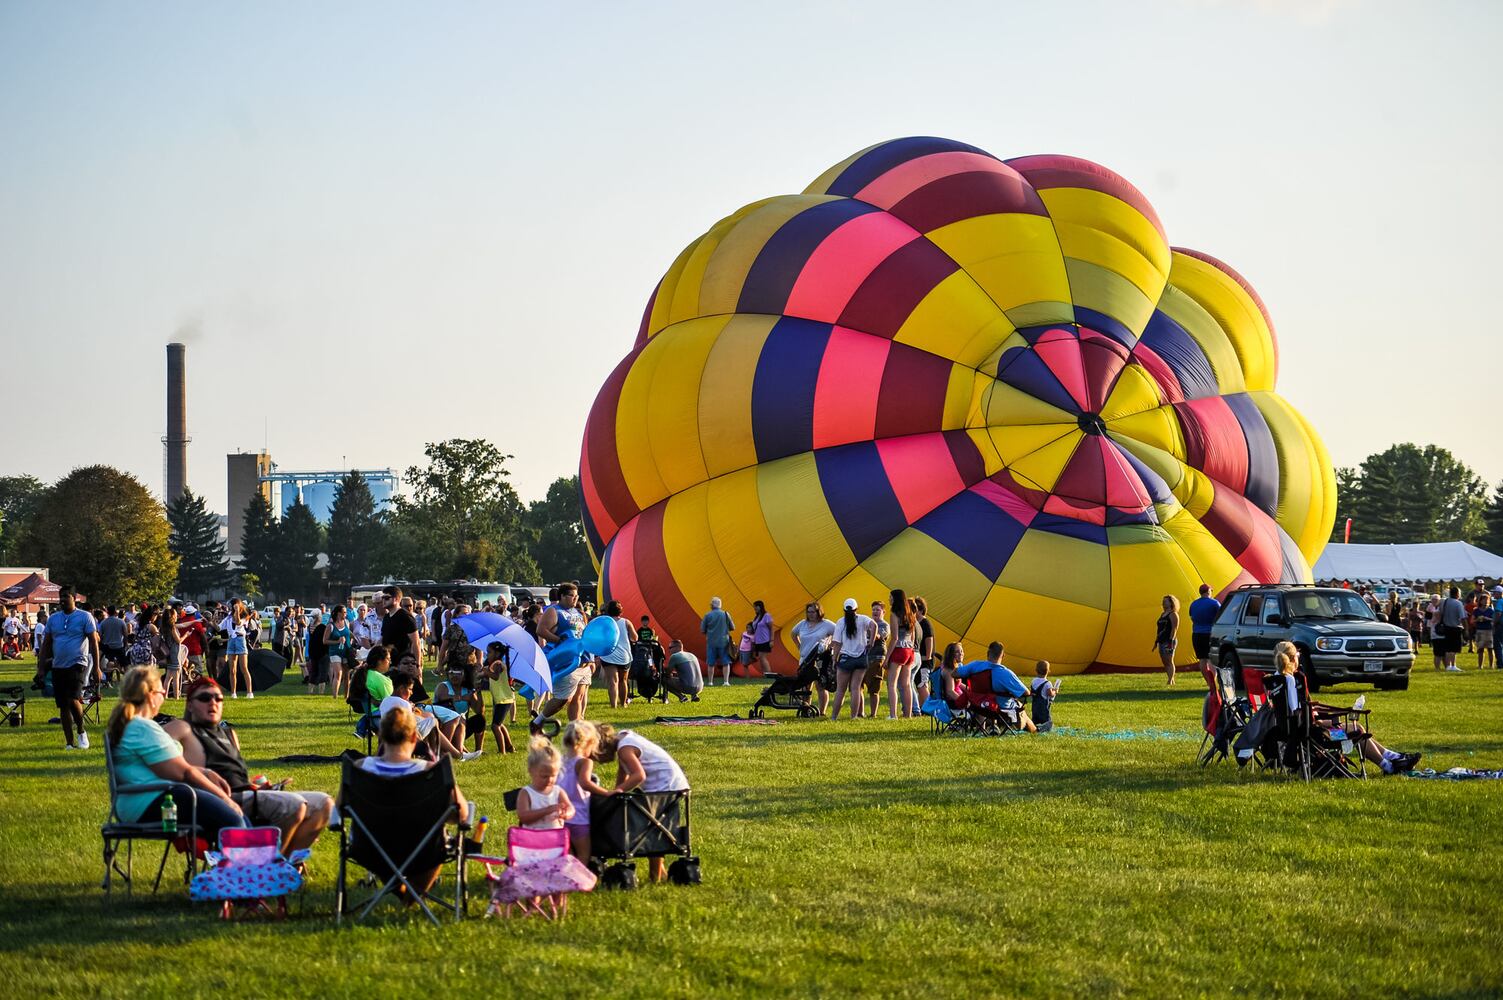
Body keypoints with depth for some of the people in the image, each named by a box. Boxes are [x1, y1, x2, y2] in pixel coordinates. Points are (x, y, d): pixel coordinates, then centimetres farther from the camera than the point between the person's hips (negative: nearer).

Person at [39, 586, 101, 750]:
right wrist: (41, 668, 8)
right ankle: (70, 742, 11)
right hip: (58, 667, 5)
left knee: (73, 700, -21)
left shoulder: (85, 617, -3)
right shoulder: (53, 618, 10)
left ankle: (81, 732, 3)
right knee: (63, 706, 5)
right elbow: (46, 644, 14)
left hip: (77, 664, -5)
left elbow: (93, 642, -5)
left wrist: (96, 668, -11)